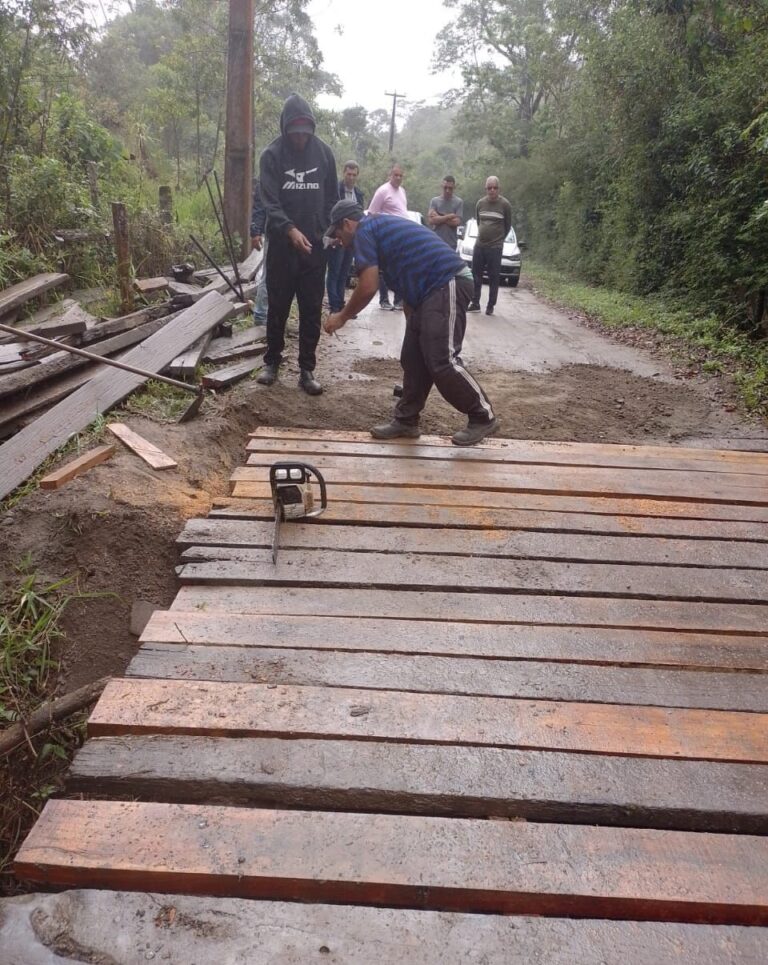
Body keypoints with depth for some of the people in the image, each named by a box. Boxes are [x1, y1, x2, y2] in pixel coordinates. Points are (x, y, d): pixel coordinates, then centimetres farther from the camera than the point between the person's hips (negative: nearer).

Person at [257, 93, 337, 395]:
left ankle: (307, 369, 9)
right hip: (281, 244, -1)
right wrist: (289, 229, -27)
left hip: (315, 245, 2)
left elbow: (331, 198, 11)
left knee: (312, 310, 2)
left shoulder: (324, 152, 3)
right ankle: (272, 361, 21)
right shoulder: (272, 154, -5)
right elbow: (270, 201, -12)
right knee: (277, 306, 7)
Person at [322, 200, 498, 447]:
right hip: (435, 289, 10)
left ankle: (484, 417, 0)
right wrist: (413, 324, 32)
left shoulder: (364, 231, -4)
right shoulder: (382, 227, 26)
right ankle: (406, 420, 18)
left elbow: (368, 287, -12)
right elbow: (408, 281, 29)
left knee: (442, 361, -11)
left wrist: (342, 317, 3)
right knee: (413, 358, 10)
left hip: (447, 285, -10)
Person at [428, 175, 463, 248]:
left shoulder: (459, 202, 2)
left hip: (451, 244, -1)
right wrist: (449, 216, -10)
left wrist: (438, 217, -7)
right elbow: (431, 220, -7)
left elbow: (456, 222, -9)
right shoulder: (434, 201, 5)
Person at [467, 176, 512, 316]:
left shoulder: (505, 204, -6)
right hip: (479, 245, 4)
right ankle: (475, 304, 13)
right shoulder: (480, 203, 6)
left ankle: (490, 306, 7)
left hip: (495, 247, -4)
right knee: (475, 275, 5)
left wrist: (499, 238, 11)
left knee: (493, 278, 0)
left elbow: (508, 225, 4)